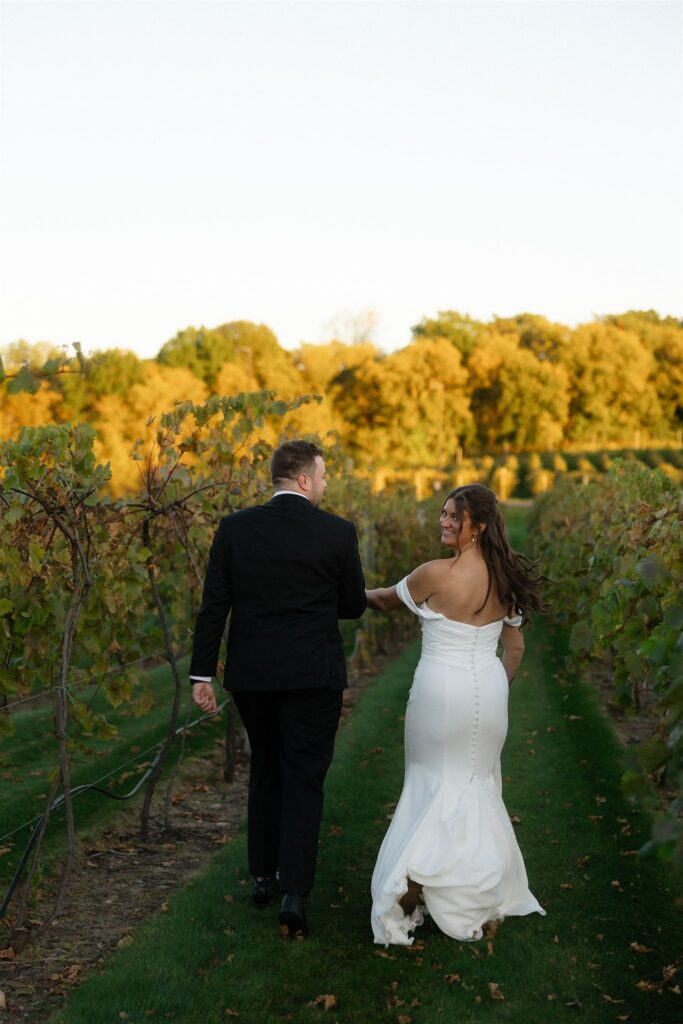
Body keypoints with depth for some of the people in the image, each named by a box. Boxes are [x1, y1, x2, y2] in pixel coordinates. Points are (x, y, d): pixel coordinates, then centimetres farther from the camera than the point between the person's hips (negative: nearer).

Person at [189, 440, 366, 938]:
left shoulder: (235, 528, -2)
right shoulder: (338, 532, -7)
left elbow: (213, 607, -2)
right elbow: (354, 607, 3)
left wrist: (202, 674, 3)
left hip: (250, 673, 3)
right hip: (313, 674, -3)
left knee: (266, 770, 21)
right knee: (304, 780, 4)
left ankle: (264, 877, 28)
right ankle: (295, 893, -5)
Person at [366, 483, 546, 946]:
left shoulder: (436, 574, -17)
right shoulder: (505, 579, 2)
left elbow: (389, 599, 2)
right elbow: (516, 647, 10)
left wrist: (362, 594, 22)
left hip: (441, 687, -5)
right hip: (488, 688, 5)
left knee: (436, 781, 11)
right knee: (477, 784, 16)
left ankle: (415, 872, -1)